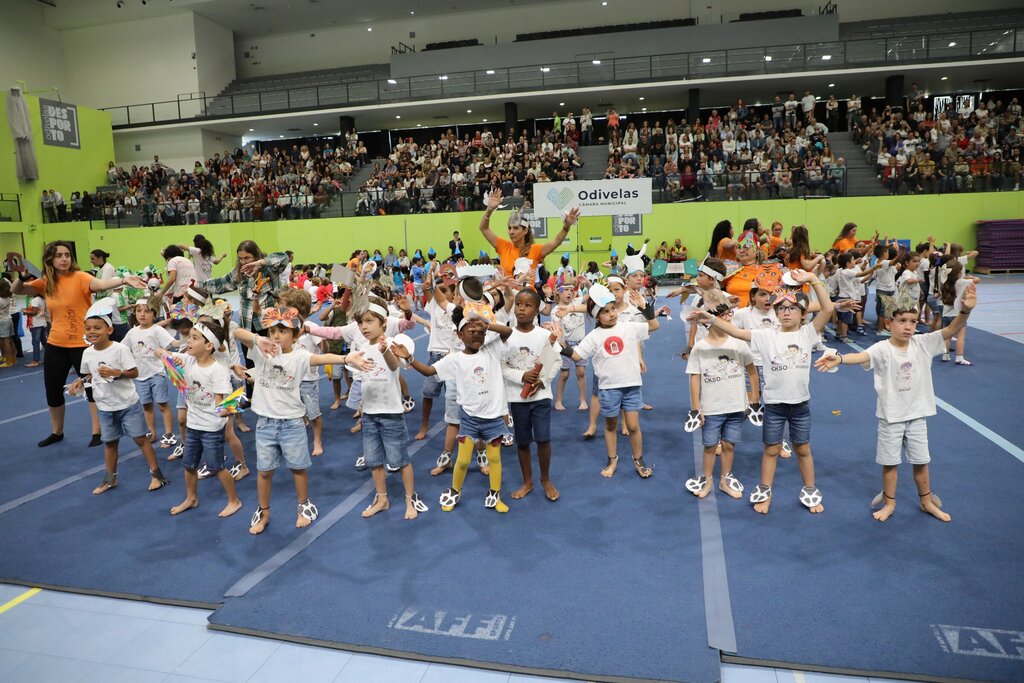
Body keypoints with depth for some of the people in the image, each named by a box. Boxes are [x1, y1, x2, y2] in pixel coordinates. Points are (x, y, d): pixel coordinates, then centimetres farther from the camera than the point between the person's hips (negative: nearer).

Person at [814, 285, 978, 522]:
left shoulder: (923, 344, -6)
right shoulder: (882, 349, -19)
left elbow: (951, 330, -15)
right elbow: (861, 356, -38)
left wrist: (965, 310, -34)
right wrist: (839, 358, -59)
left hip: (917, 415, 3)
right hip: (890, 416, -3)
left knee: (921, 461, 17)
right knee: (890, 462, 11)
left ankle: (926, 501, 38)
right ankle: (889, 503, 29)